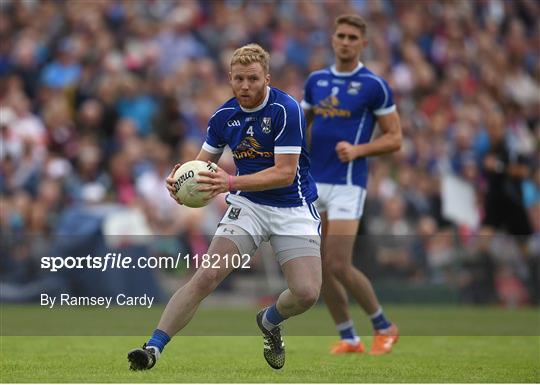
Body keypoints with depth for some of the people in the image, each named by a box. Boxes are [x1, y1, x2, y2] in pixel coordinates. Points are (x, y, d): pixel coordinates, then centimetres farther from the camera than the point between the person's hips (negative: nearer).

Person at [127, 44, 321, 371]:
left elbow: (285, 172, -22)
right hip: (247, 205, 3)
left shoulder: (286, 110, -17)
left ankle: (270, 322, 20)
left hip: (293, 208, -3)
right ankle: (153, 349, -21)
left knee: (306, 293, -16)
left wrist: (231, 182, -33)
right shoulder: (224, 117, -1)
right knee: (207, 275, -18)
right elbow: (203, 163, 9)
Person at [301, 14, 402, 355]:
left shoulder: (374, 85, -5)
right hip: (313, 183, 6)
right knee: (320, 269, 4)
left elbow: (395, 139, -4)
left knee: (338, 266, -12)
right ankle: (349, 339, 17)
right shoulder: (316, 80, 11)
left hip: (347, 184, -6)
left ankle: (385, 327, 8)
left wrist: (357, 150, -19)